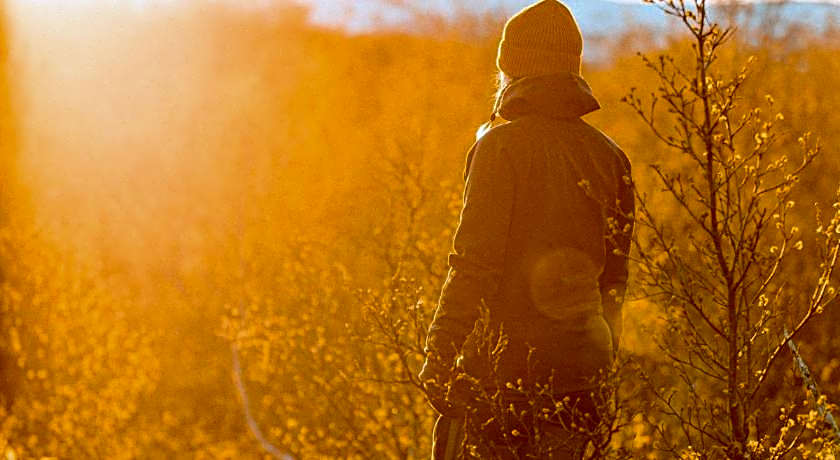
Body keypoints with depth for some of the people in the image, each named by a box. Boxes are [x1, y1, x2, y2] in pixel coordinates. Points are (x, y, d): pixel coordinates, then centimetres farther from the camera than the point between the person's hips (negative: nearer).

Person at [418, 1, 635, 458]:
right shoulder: (609, 155, 10)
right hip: (575, 364, 6)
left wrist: (439, 352, -13)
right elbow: (615, 273, 14)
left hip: (506, 356, -6)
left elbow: (474, 263, -16)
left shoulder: (502, 145, -10)